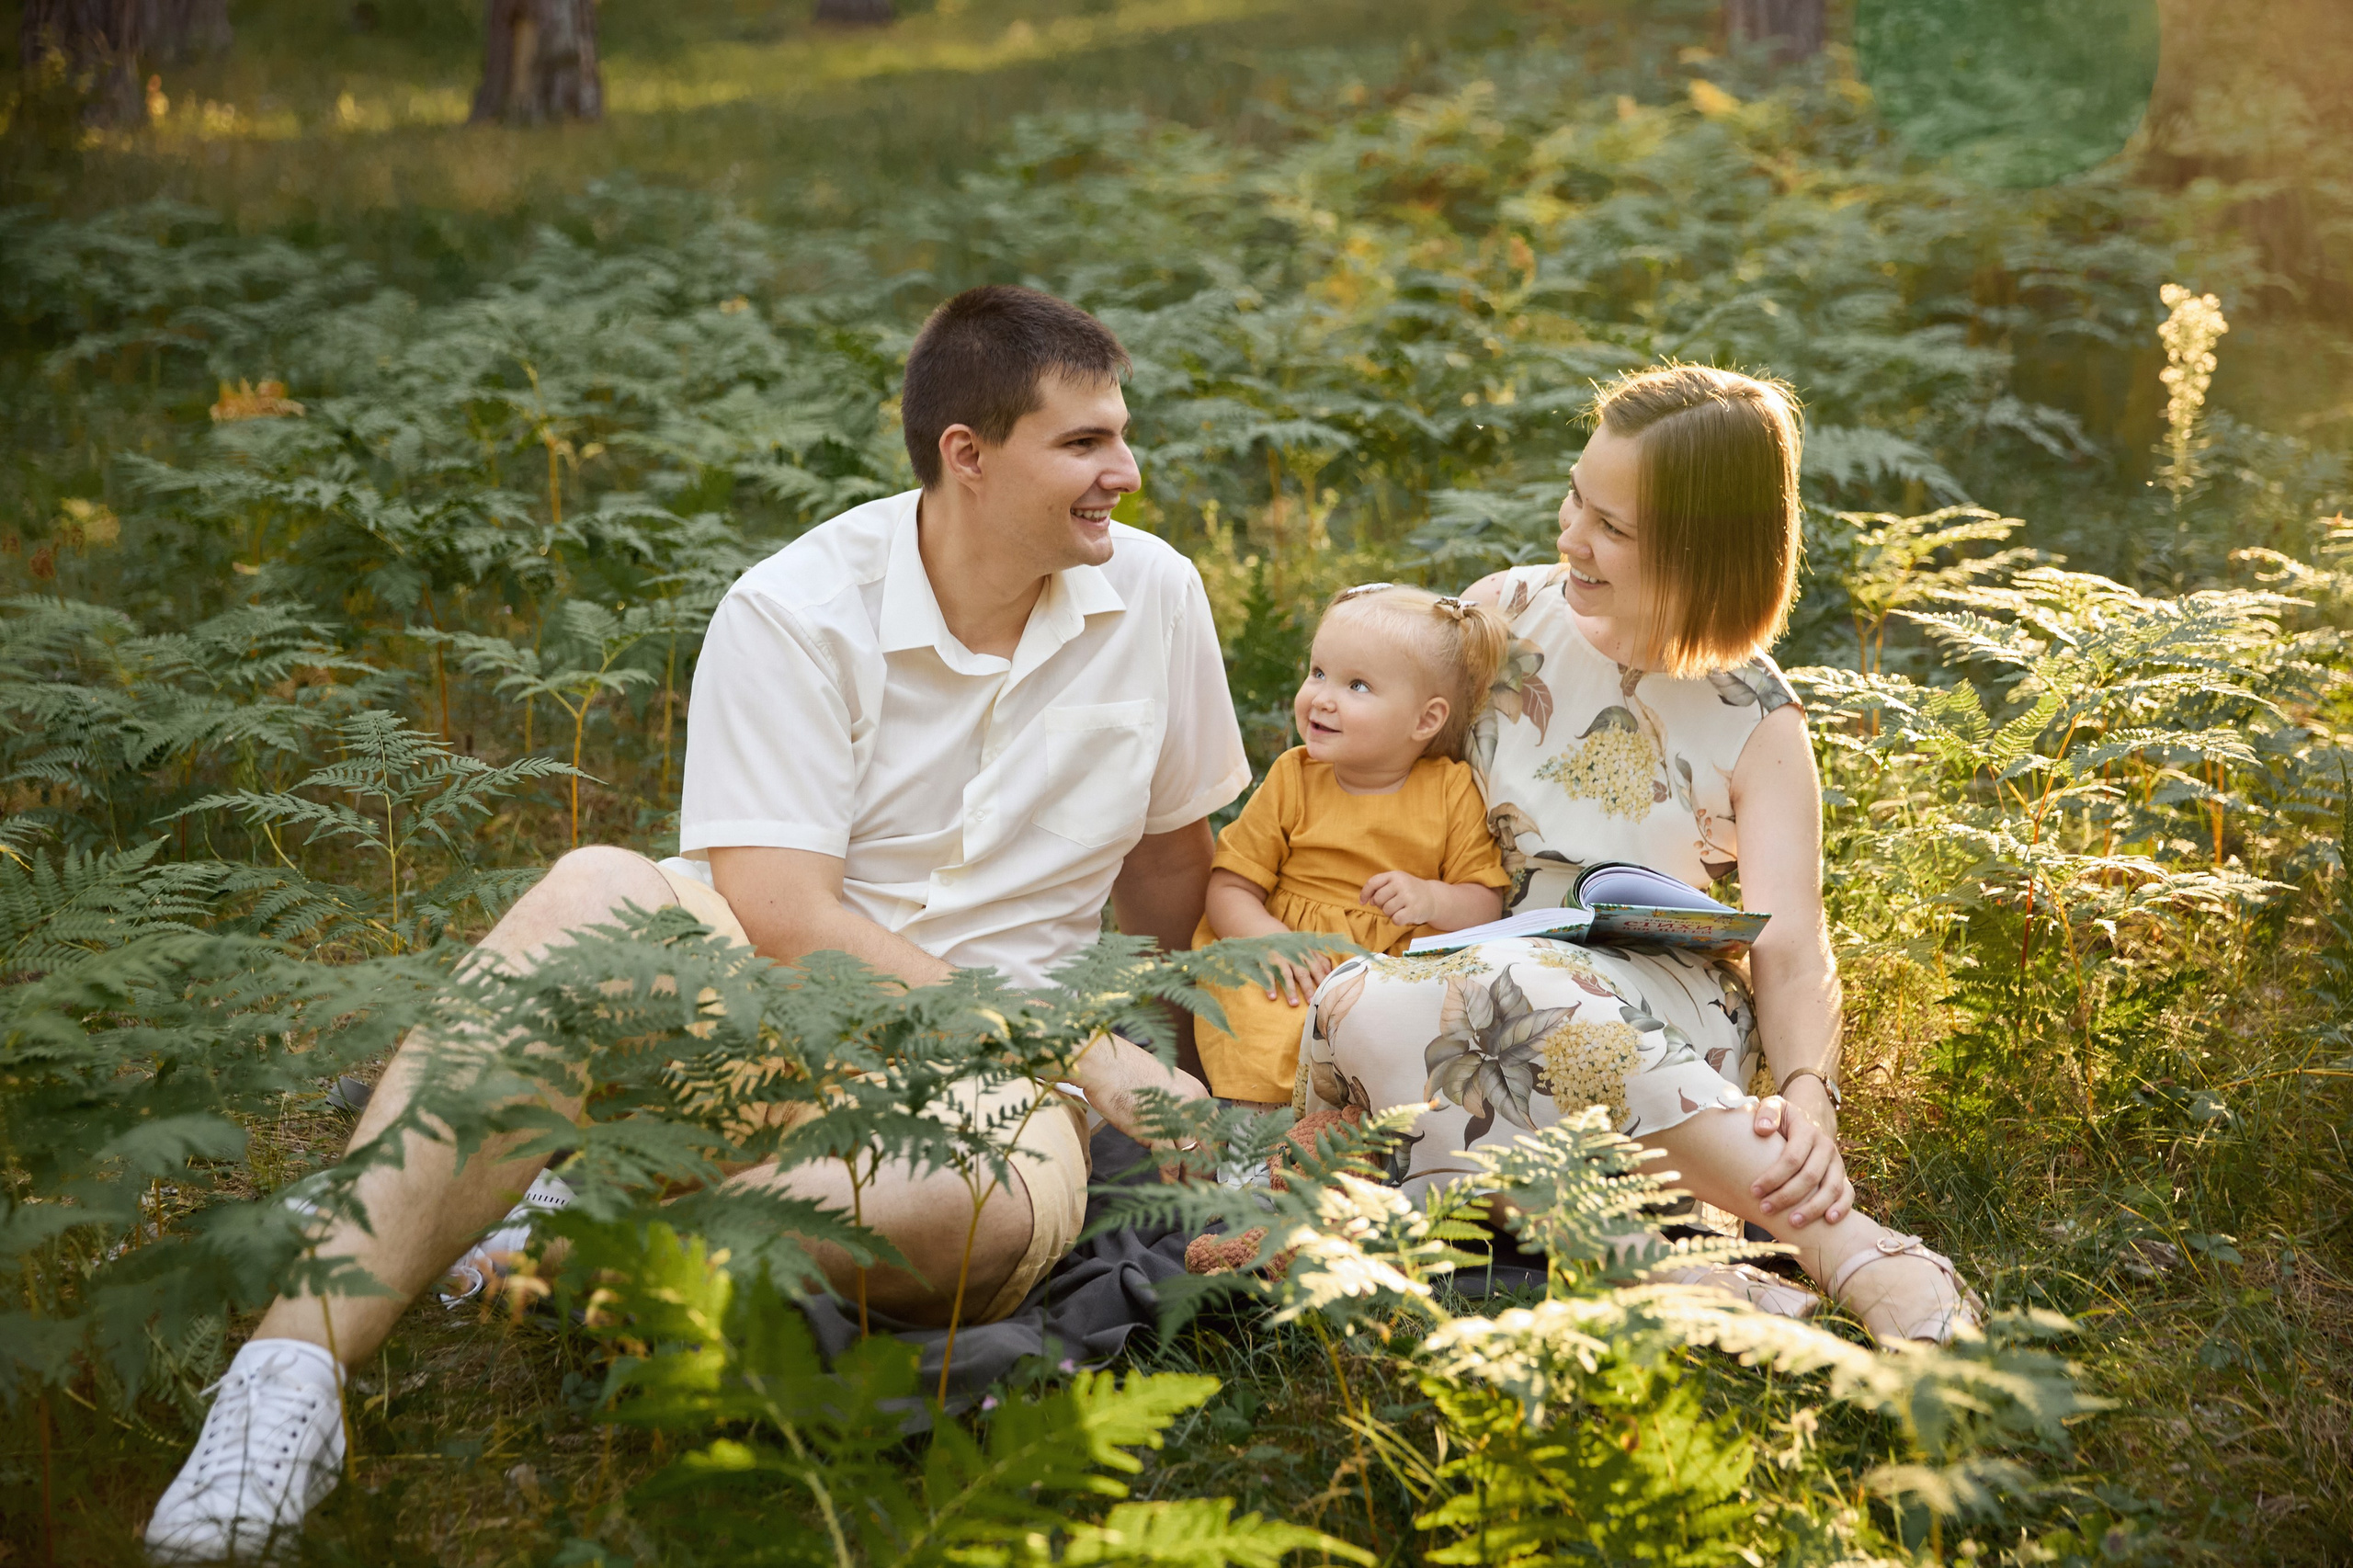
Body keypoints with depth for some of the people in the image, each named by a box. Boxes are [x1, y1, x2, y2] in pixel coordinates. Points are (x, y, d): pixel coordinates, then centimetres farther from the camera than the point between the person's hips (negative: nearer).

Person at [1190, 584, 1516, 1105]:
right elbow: (1230, 889, 3)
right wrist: (1271, 939, -16)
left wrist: (1433, 900, -17)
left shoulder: (1452, 791, 3)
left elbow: (1487, 904, 5)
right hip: (1296, 977, 0)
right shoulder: (1292, 780, 5)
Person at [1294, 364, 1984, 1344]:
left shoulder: (1755, 722, -1)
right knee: (1357, 1006, -35)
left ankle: (1853, 1252, -41)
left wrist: (1808, 1097, -31)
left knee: (1508, 982, -40)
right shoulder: (1503, 614, 7)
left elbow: (1792, 948, -10)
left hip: (1667, 1023, -3)